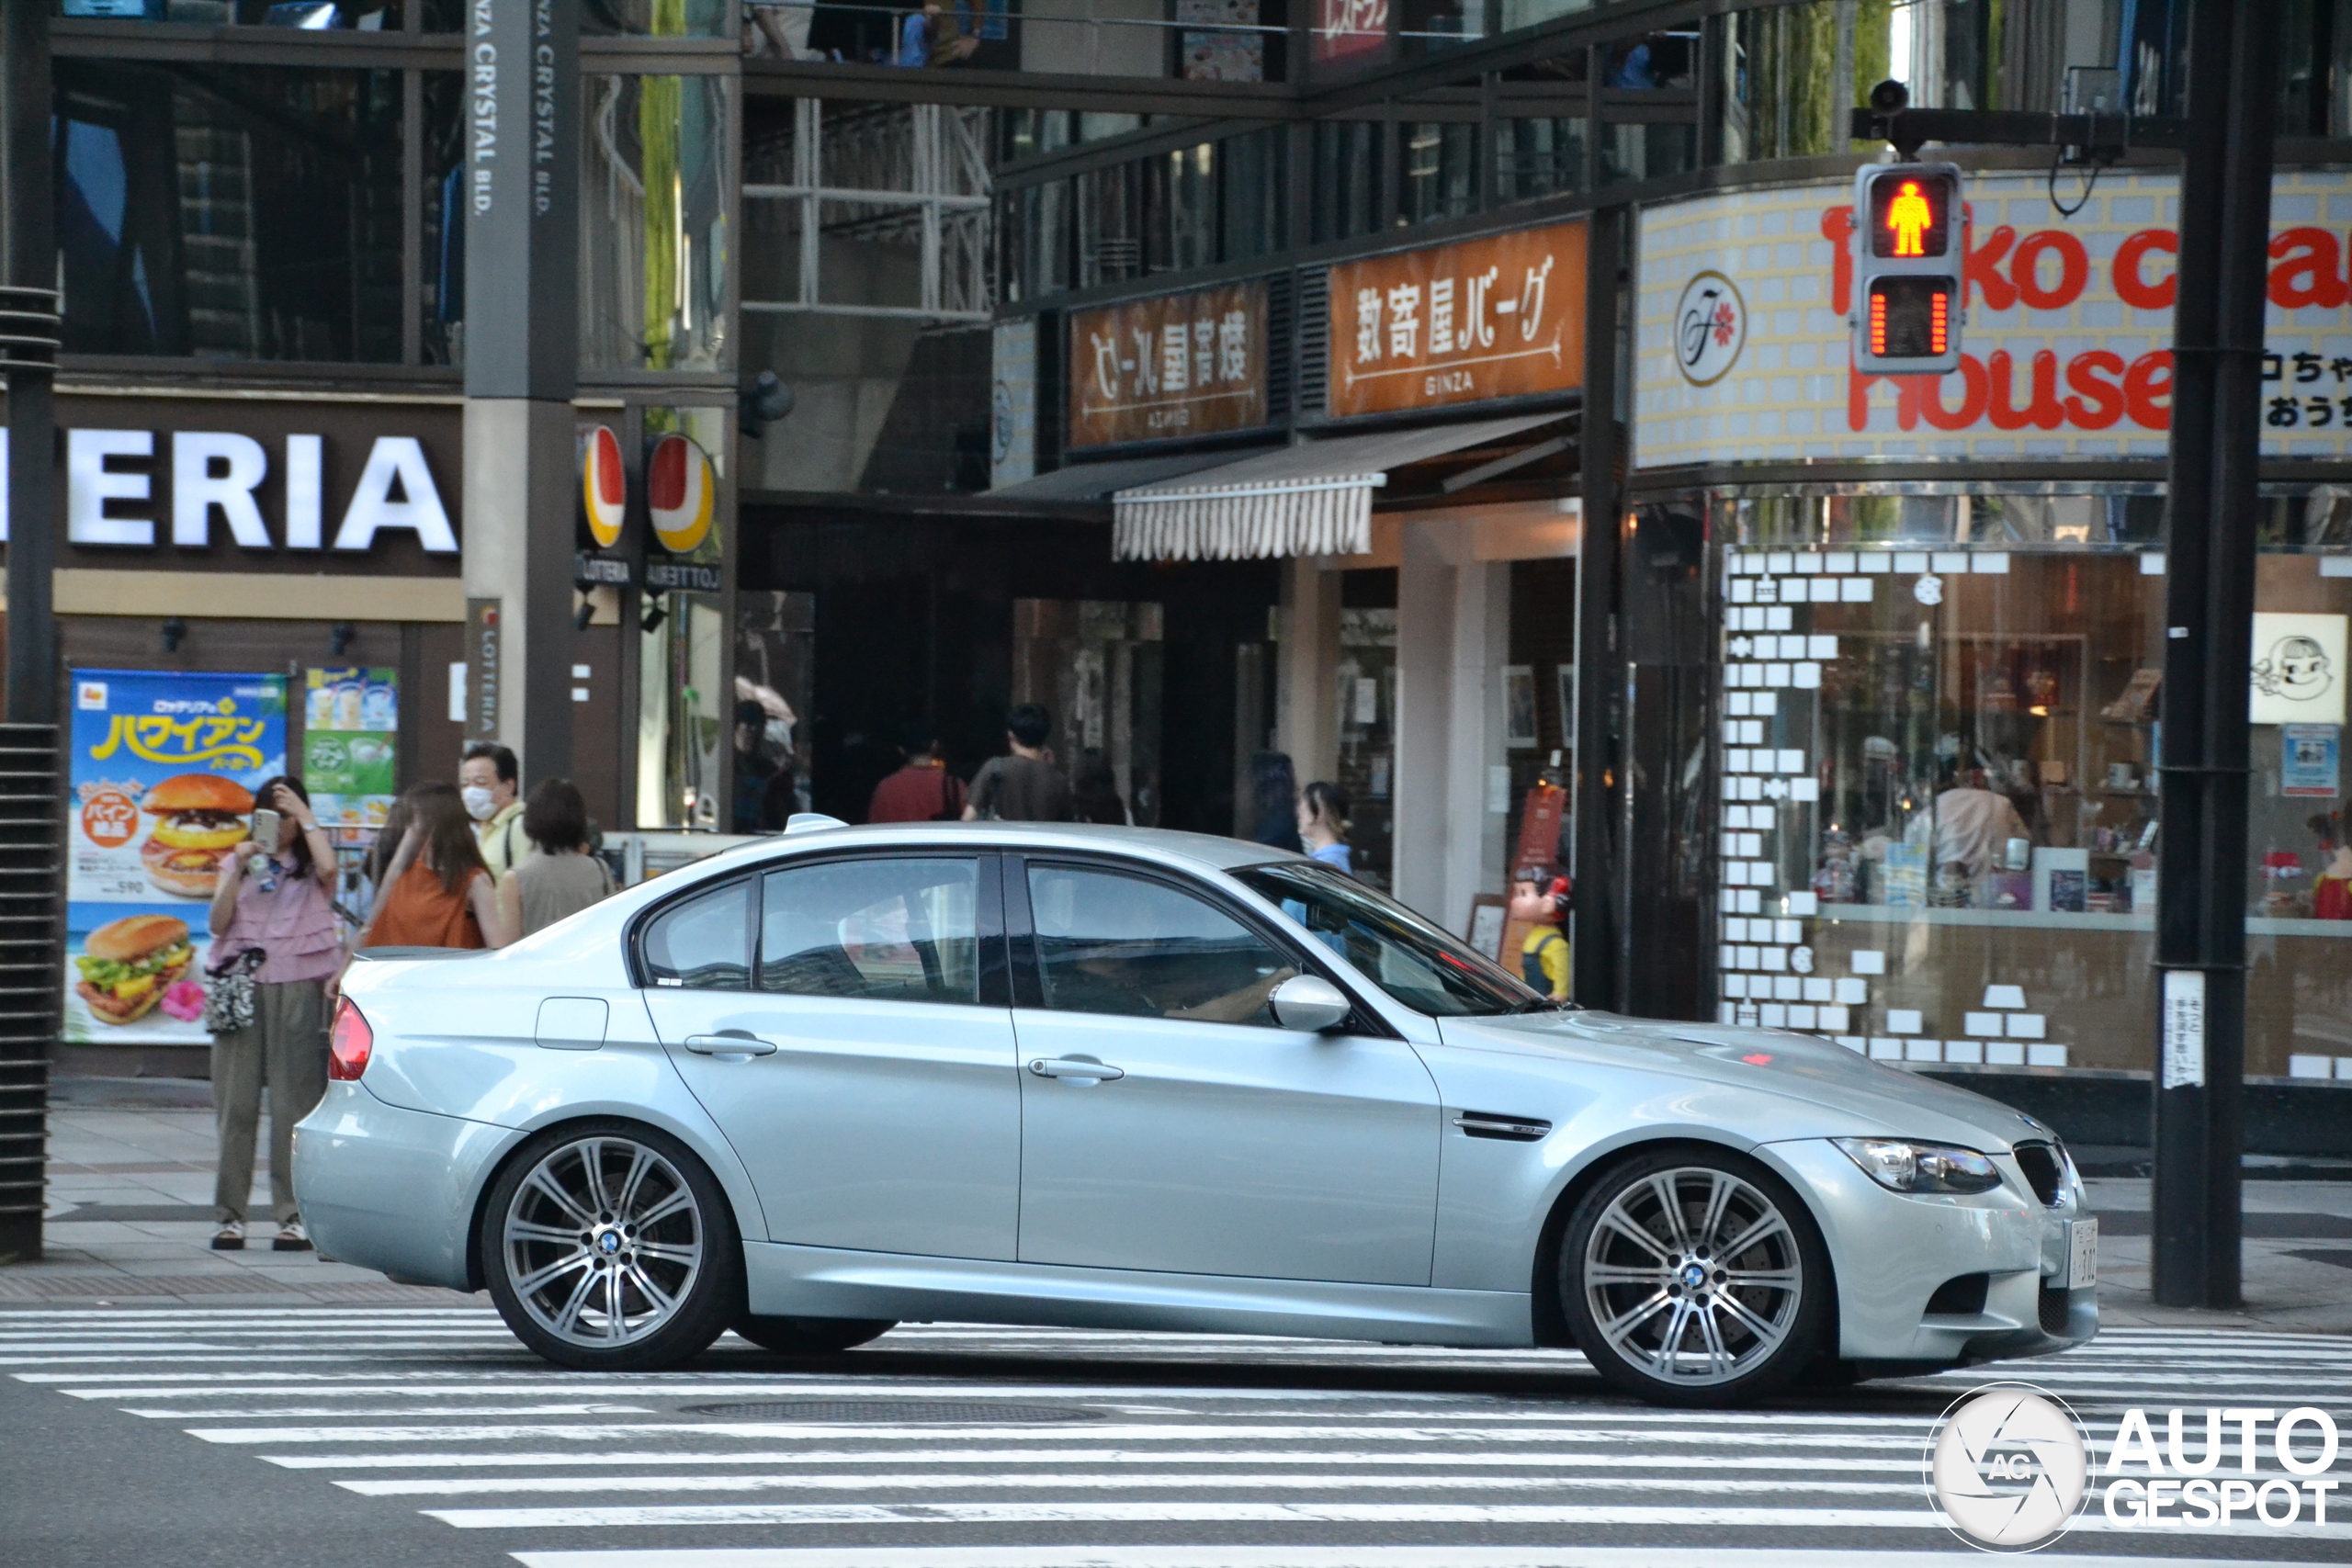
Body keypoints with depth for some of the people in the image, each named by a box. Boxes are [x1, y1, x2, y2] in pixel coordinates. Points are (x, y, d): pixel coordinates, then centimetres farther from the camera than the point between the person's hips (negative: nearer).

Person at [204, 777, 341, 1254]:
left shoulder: (309, 865, 11)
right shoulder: (238, 862, 17)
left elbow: (329, 866, -14)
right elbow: (218, 922, 5)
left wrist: (305, 815, -5)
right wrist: (238, 870, -6)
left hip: (297, 986, -2)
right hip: (242, 984, 2)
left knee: (294, 1102, -5)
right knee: (236, 1102, -2)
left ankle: (295, 1215, -3)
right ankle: (230, 1214, 0)